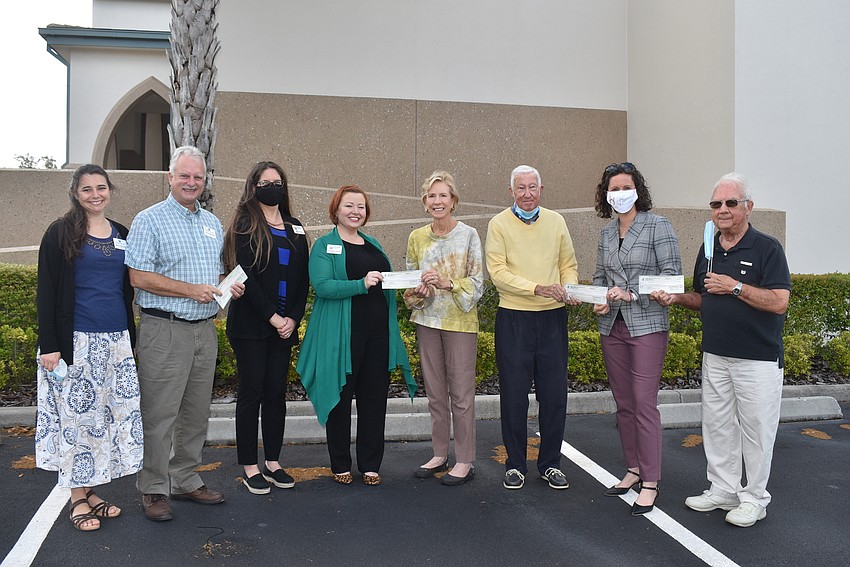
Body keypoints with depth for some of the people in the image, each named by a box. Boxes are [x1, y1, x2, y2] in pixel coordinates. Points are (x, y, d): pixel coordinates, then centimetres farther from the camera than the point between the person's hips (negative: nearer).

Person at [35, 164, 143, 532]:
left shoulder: (122, 235, 12)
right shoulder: (61, 233, -2)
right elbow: (46, 292, -5)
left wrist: (130, 338, 15)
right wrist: (49, 344, -12)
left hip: (116, 340, 5)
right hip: (76, 340, -5)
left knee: (114, 413, 6)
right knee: (77, 414, 0)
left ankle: (90, 489, 20)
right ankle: (77, 498, 12)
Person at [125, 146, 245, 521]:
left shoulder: (212, 223, 15)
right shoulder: (150, 220, -5)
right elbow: (139, 276, -13)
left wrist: (229, 287, 2)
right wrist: (191, 290, -17)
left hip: (205, 330, 7)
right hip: (165, 331, -6)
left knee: (196, 412, 13)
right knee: (159, 414, -1)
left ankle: (185, 480, 26)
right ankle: (153, 490, 12)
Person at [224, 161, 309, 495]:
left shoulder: (295, 229, 13)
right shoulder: (246, 225, -3)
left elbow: (303, 278, 9)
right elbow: (246, 276, -11)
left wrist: (293, 318, -3)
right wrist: (272, 317, -15)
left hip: (284, 325, 5)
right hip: (251, 325, -5)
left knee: (277, 392, 9)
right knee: (252, 392, 1)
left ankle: (273, 462, 19)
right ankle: (249, 467, 11)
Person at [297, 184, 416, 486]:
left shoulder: (373, 245, 18)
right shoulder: (324, 245, -1)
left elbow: (389, 283, 26)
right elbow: (322, 285, -16)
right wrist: (361, 284, -26)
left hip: (378, 331, 5)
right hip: (341, 334, -5)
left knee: (374, 398, 8)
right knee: (341, 397, 5)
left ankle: (370, 464, 20)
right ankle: (340, 464, 19)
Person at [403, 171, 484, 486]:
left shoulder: (469, 235, -5)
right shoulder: (416, 238, 7)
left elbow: (477, 282, -7)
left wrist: (447, 283, -21)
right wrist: (418, 291, -8)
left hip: (460, 321, -4)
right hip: (427, 320, 5)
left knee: (461, 392, 0)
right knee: (435, 392, 12)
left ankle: (464, 461, 12)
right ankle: (440, 454, 26)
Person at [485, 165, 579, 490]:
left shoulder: (555, 221, 10)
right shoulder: (499, 224, -1)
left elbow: (568, 264, 14)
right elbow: (498, 272, -10)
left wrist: (569, 288, -7)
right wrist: (537, 288, -21)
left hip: (553, 317, 3)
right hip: (514, 317, -3)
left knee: (554, 394, 7)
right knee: (514, 395, 4)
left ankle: (550, 464, 23)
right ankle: (515, 465, 19)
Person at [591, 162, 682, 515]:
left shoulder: (658, 227, -5)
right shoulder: (606, 233, 13)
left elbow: (672, 275, -10)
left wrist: (631, 294, -19)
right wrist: (598, 301, 0)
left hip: (647, 326, -6)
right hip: (612, 327, 6)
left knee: (644, 403, -8)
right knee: (623, 403, 11)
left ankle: (650, 483, 2)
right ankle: (634, 469, 24)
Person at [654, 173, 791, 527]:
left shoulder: (767, 248, -10)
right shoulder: (708, 250, 10)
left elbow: (779, 301, -18)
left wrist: (735, 286, -22)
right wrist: (677, 298, 0)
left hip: (758, 358, -6)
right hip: (715, 355, 7)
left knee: (755, 429, 3)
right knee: (717, 425, 13)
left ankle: (754, 499, 18)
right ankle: (723, 491, 27)